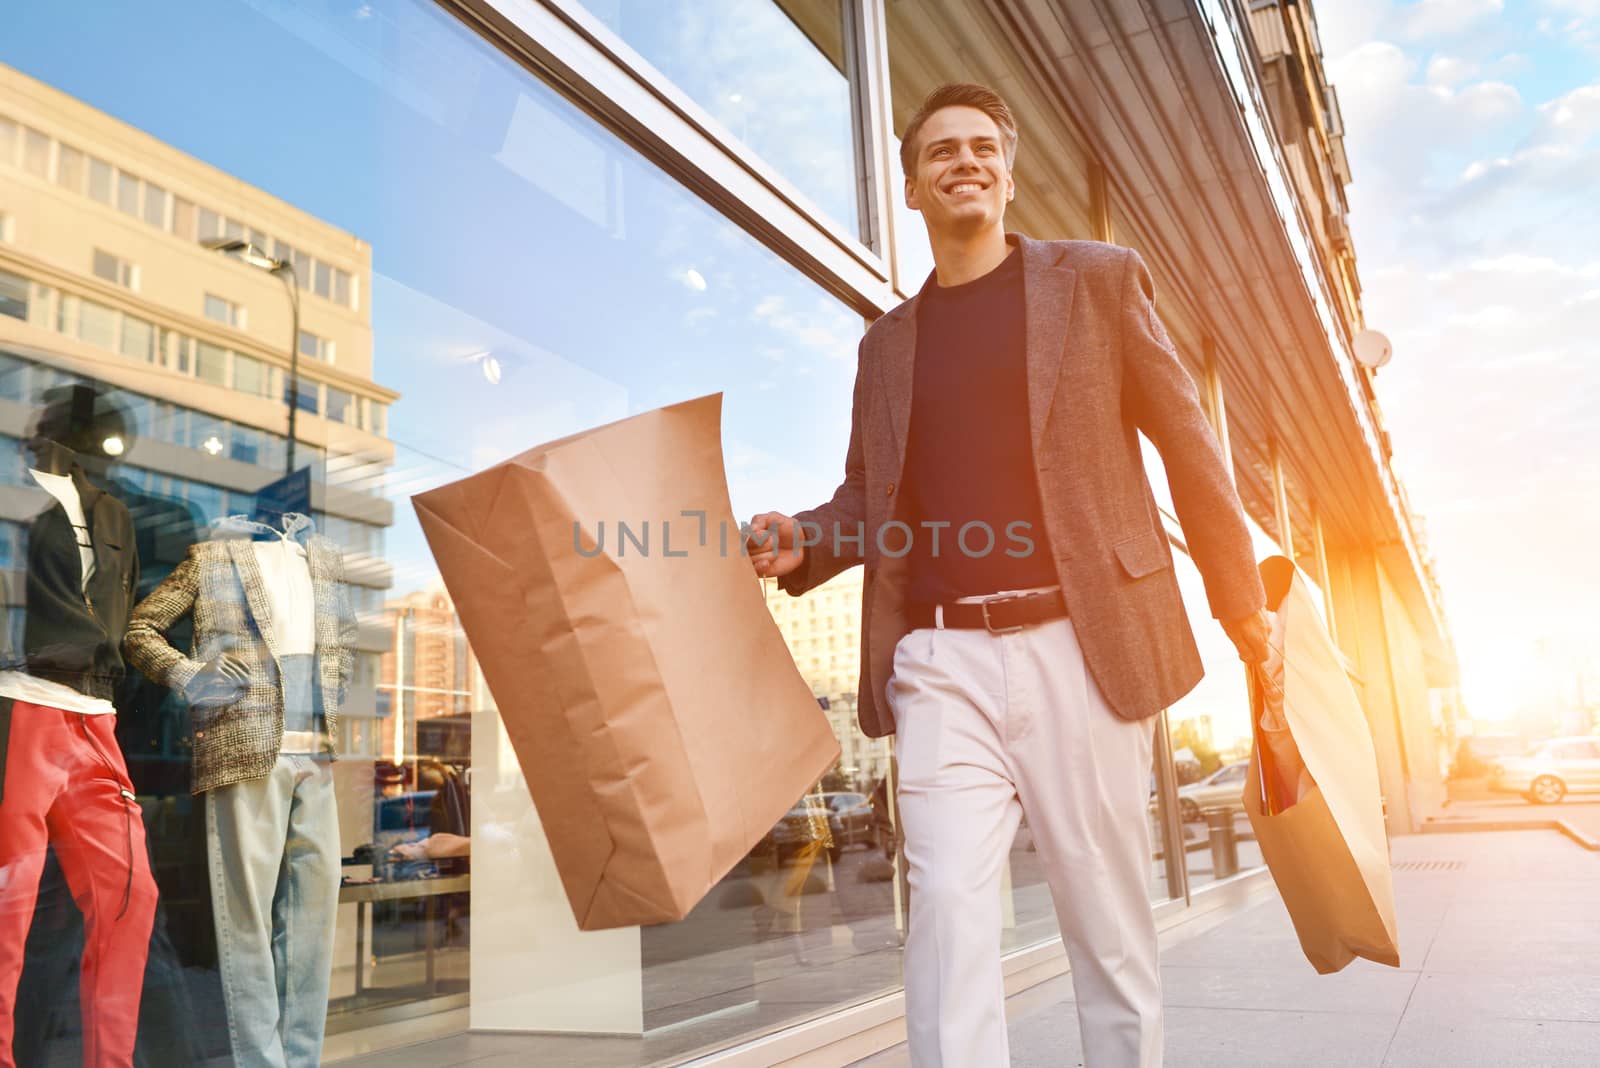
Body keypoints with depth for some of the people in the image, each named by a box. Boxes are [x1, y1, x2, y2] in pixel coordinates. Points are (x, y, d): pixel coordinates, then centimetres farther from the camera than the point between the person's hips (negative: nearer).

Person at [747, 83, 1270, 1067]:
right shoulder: (887, 343, 18)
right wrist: (800, 544, -1)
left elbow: (1188, 443, 6)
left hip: (1077, 644, -1)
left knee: (1110, 924, 7)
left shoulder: (1098, 280, 9)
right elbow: (867, 495, 20)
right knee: (948, 909, -7)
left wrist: (1240, 601, 4)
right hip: (941, 660, 2)